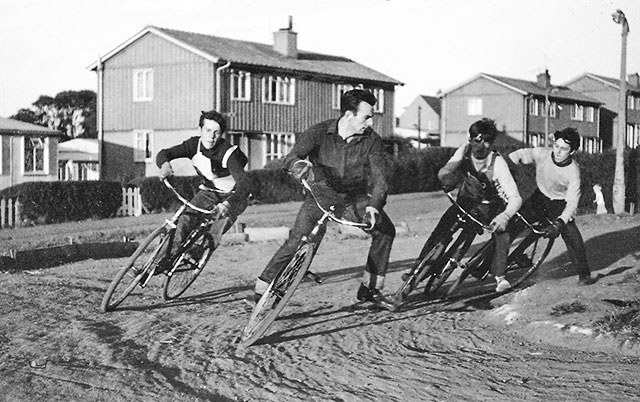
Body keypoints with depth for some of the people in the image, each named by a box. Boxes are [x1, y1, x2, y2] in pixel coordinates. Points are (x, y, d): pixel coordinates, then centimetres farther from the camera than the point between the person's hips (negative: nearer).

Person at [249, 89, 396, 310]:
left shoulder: (371, 140, -11)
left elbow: (379, 178, -16)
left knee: (385, 229, -15)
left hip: (355, 198, 3)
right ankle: (262, 290, -12)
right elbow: (291, 158, -23)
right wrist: (303, 168, -47)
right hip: (321, 195, -3)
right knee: (297, 240, -20)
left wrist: (373, 205, -35)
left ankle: (370, 289, 1)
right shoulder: (319, 132, -15)